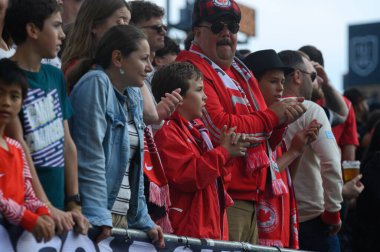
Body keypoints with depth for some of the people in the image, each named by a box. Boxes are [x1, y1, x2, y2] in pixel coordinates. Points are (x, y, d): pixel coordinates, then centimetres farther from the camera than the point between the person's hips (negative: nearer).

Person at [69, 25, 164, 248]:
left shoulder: (133, 96, 15)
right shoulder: (96, 84, -9)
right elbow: (90, 158, -18)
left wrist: (143, 221, 15)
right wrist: (98, 217, -23)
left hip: (123, 216, 8)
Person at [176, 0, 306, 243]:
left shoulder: (241, 73, 21)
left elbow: (266, 141, 25)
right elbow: (220, 128, -20)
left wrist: (281, 119, 3)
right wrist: (271, 116, -8)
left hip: (251, 200, 9)